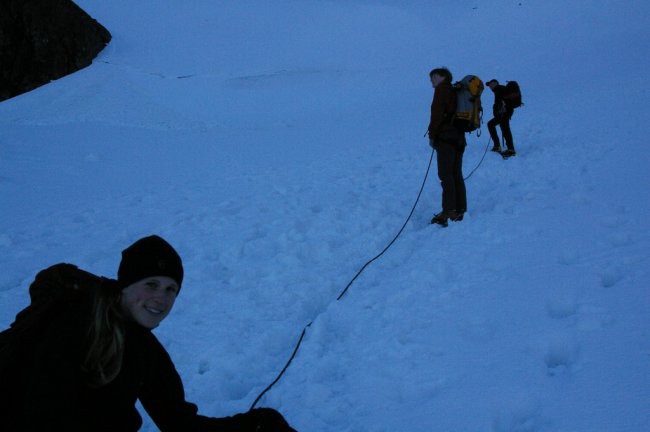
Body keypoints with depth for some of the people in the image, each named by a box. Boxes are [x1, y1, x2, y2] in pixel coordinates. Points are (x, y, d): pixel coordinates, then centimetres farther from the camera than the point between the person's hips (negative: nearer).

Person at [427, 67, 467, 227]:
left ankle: (449, 211, -14)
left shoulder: (442, 89, -4)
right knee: (457, 175, 10)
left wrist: (432, 135, -7)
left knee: (446, 175, -10)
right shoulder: (456, 91, 21)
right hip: (459, 138, 9)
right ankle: (460, 210, 11)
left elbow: (437, 114, -13)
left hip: (445, 138, -9)